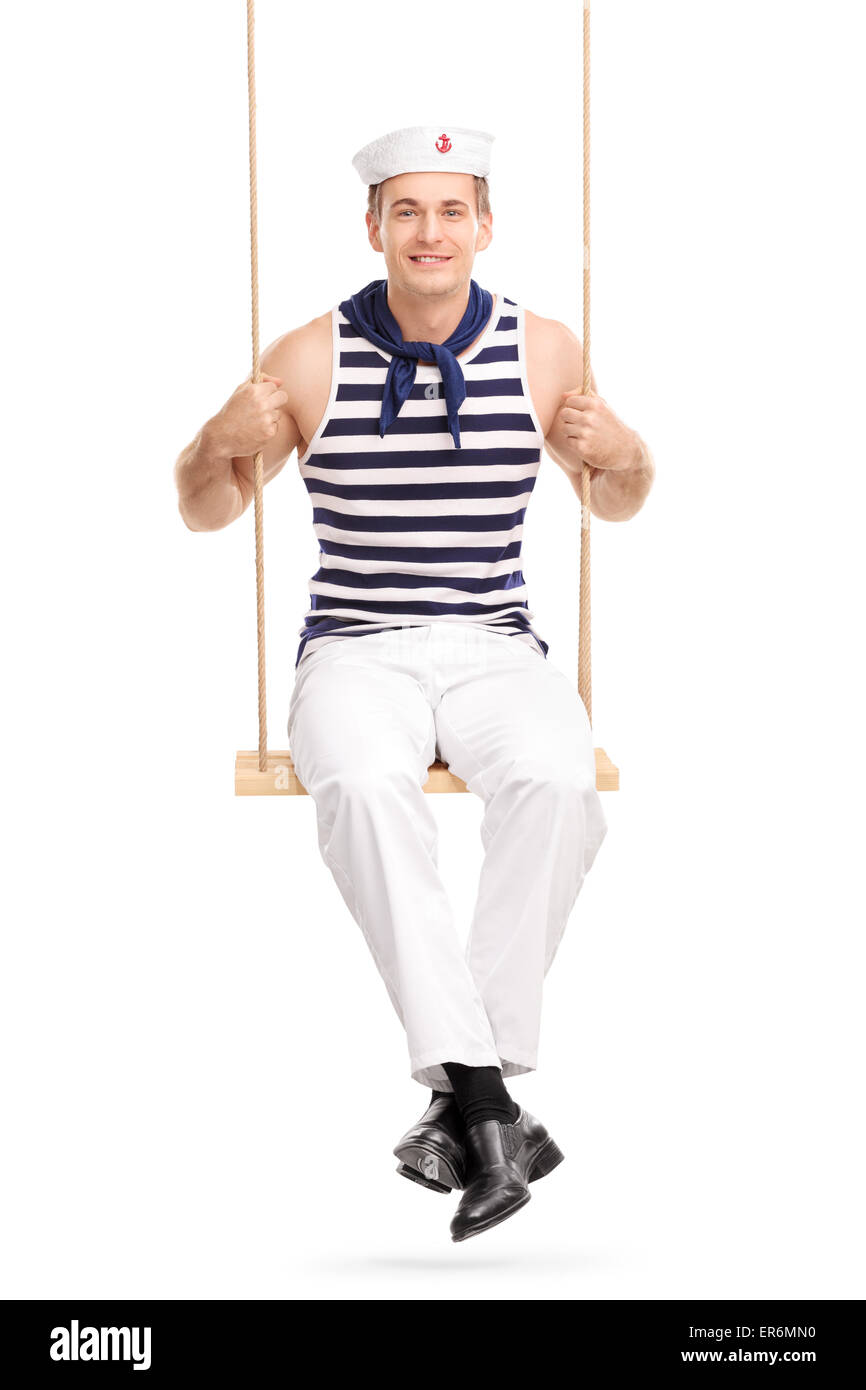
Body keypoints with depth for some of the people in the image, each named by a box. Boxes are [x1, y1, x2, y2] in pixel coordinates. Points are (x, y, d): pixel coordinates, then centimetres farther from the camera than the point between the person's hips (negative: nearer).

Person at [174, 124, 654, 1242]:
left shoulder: (542, 350, 6)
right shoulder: (313, 357, 2)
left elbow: (612, 506, 19)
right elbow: (203, 514, 10)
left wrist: (624, 456, -5)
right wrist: (221, 441, -13)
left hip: (496, 648, 1)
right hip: (357, 649, -1)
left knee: (555, 780, -33)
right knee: (363, 784, -36)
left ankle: (464, 1099, -28)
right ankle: (488, 1107, -38)